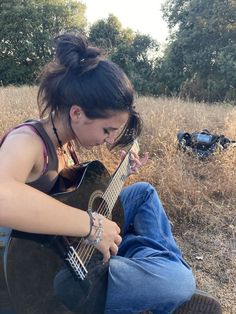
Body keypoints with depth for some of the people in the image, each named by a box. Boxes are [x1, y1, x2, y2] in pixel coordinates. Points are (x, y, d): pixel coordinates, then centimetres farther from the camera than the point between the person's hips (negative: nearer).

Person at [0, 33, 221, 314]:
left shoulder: (67, 138, 1)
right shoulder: (28, 141, -25)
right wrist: (92, 224, -40)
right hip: (48, 271, -8)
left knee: (144, 192, 14)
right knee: (178, 279, -24)